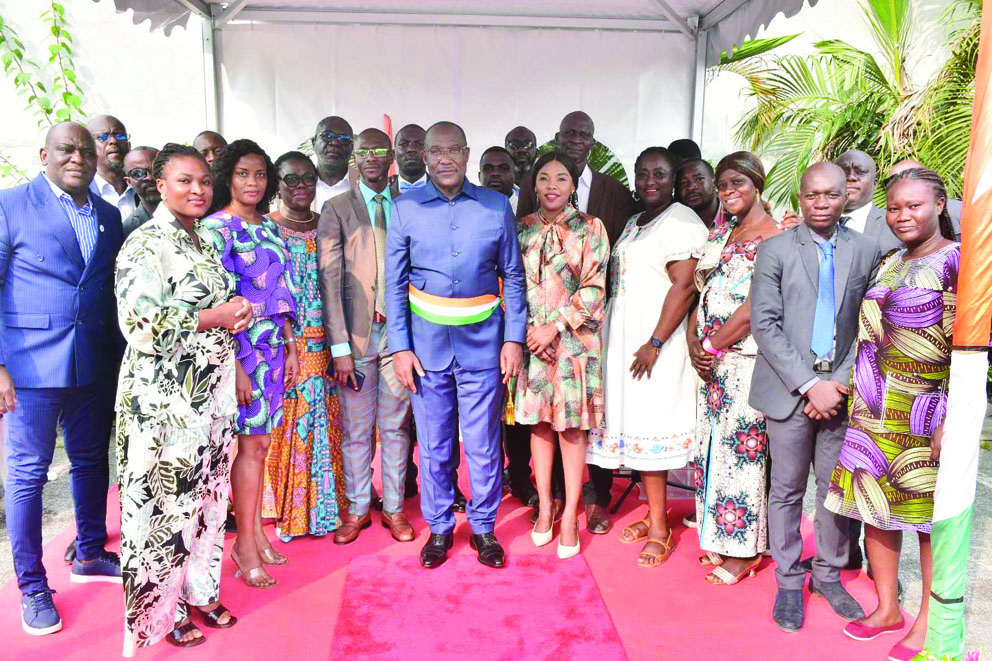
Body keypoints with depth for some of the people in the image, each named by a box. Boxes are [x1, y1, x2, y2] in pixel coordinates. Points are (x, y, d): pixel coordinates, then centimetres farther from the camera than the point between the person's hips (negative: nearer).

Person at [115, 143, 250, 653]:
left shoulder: (205, 241, 12)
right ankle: (164, 610, 22)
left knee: (207, 493, 14)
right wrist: (214, 317, -20)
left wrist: (236, 316, 5)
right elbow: (141, 325, -20)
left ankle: (200, 591, 31)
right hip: (165, 396, -7)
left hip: (213, 390, 7)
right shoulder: (144, 245, -11)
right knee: (166, 500, 4)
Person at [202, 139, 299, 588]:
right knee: (251, 444, -2)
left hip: (273, 345, 6)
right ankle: (245, 544, 12)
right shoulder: (216, 228, -9)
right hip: (237, 347, -6)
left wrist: (290, 347, 12)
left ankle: (255, 531, 23)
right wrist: (233, 365, -17)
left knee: (260, 441, 11)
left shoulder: (271, 228, 13)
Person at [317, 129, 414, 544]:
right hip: (356, 335, -1)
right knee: (356, 429, 6)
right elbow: (329, 278, -3)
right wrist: (339, 347, -10)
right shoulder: (336, 209, 3)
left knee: (396, 426, 9)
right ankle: (357, 509, 23)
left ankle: (394, 508, 24)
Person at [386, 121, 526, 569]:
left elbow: (513, 276, 5)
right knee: (433, 444, 10)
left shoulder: (496, 206, 2)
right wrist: (399, 347, -3)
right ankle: (439, 528, 29)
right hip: (427, 341, 0)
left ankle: (483, 527, 26)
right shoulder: (406, 207, 1)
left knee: (483, 443, 7)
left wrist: (514, 338, -1)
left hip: (482, 339, 0)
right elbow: (394, 283, 3)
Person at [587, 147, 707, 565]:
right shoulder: (634, 224, 18)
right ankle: (654, 515, 20)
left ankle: (659, 529, 6)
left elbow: (684, 286, -17)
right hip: (625, 338, 8)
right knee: (636, 425, 9)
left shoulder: (681, 221, -9)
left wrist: (655, 344, -20)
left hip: (654, 342, -8)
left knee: (648, 428, -5)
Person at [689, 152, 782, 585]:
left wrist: (711, 345, -11)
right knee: (714, 443, 12)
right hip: (711, 357, 8)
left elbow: (755, 308, -17)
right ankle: (721, 538, 26)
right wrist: (694, 341, 0)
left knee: (743, 447, -1)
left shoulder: (773, 237, -10)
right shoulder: (721, 233, 15)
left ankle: (744, 550, 13)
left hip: (746, 358, -8)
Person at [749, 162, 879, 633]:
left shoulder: (865, 250, 6)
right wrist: (809, 385, -12)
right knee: (787, 489, 6)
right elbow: (764, 324, -8)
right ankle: (789, 580, 21)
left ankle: (828, 574, 29)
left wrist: (842, 380, -7)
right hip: (789, 387, -2)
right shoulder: (775, 250, -1)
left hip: (840, 387, 2)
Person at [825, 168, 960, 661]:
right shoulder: (888, 264, 13)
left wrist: (953, 420, -18)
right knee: (875, 507, 11)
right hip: (876, 411, 7)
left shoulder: (958, 260, -8)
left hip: (928, 409, -6)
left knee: (931, 513, 4)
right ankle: (887, 608, 27)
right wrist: (861, 398, 13)